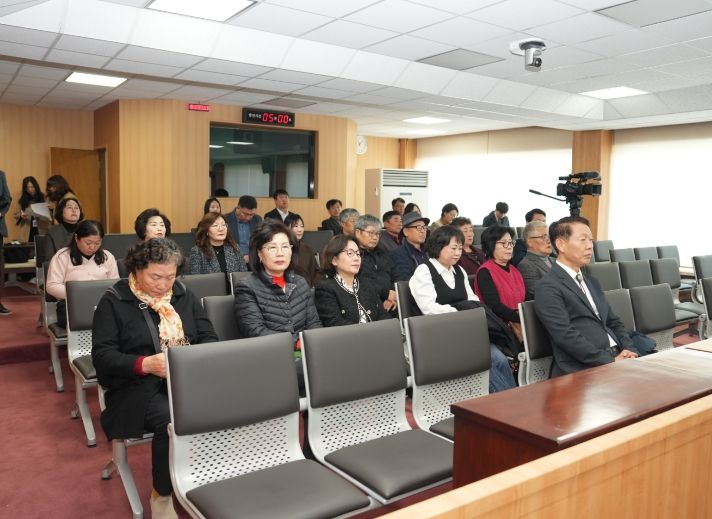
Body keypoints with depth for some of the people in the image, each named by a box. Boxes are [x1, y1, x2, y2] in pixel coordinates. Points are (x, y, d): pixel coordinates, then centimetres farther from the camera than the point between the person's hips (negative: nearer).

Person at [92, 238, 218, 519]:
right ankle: (162, 495, -8)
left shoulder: (184, 295, 12)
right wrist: (146, 364, -24)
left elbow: (209, 337, 10)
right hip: (137, 385, -3)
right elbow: (102, 355, -8)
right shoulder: (113, 301, -1)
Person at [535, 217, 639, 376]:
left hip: (616, 356, 8)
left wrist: (629, 350, 2)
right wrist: (610, 361, -17)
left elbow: (613, 322, 22)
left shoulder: (592, 283, 22)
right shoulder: (548, 287, -7)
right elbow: (566, 336, -15)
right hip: (583, 369, -8)